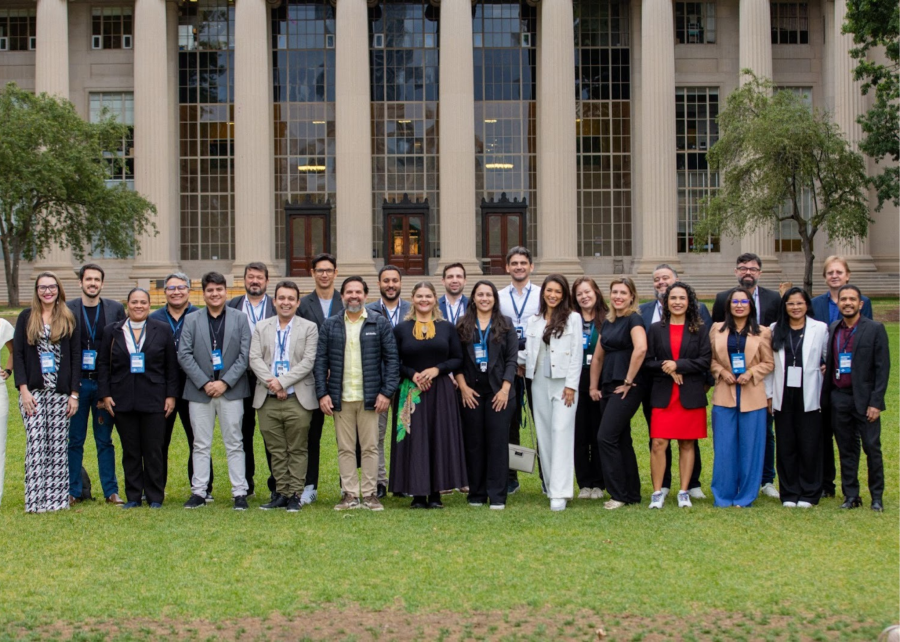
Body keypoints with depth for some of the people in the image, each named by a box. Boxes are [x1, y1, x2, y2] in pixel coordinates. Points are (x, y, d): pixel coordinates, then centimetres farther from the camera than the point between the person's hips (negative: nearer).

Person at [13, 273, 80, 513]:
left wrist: (74, 394, -1)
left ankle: (56, 498, 4)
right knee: (35, 443, -7)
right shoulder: (26, 318, 7)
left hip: (60, 391, 1)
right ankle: (35, 500, -5)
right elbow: (17, 354, 3)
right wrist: (23, 390, -8)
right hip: (33, 391, -1)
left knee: (58, 445, -1)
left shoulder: (69, 319, 8)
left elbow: (76, 357, 6)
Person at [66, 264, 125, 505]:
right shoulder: (67, 310, 1)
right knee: (74, 440, 5)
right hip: (76, 382, 0)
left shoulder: (115, 309, 4)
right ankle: (73, 492, 12)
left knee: (105, 440, 7)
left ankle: (111, 491, 12)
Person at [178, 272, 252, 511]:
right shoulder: (191, 320, 6)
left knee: (234, 444, 3)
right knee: (201, 445, 5)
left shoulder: (240, 318, 5)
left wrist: (225, 382, -10)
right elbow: (184, 355, 0)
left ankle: (240, 492, 6)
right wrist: (204, 383, -9)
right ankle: (199, 491, 11)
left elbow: (245, 354, -1)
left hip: (231, 390, -1)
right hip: (200, 391, 1)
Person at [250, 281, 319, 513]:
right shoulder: (261, 327, 11)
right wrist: (271, 382, -14)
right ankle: (281, 493, 15)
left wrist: (282, 381, -15)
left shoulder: (309, 328, 3)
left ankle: (295, 495, 8)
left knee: (297, 450, 2)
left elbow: (308, 361, -7)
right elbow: (254, 358, 1)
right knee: (276, 451, 8)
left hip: (297, 399, -2)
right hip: (268, 400, 3)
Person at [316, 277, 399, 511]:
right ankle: (350, 494, 10)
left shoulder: (380, 323, 4)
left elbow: (392, 359, 2)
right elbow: (321, 361, 6)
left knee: (370, 447, 2)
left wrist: (387, 392, -6)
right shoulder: (329, 325, 7)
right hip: (340, 398, 1)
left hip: (370, 398, -1)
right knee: (345, 448, 4)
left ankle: (370, 494, 9)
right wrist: (322, 393, -3)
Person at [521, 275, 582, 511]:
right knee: (544, 434, 6)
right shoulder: (533, 321, 13)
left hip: (564, 383, -5)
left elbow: (577, 353, -4)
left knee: (562, 432, -11)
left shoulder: (573, 318, 1)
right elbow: (528, 352, 12)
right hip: (539, 382, 5)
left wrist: (571, 385, -9)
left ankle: (560, 493, -14)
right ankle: (551, 485, 14)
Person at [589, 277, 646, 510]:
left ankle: (618, 494, -5)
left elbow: (641, 348, -25)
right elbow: (598, 356, 20)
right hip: (608, 387, 8)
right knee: (621, 440, 11)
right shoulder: (607, 322, 15)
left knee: (606, 437, -13)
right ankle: (632, 494, 18)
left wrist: (628, 381, -19)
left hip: (626, 389, -8)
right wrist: (594, 386, 14)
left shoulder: (633, 319, -9)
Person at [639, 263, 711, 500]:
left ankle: (693, 484, 17)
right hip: (654, 386, 2)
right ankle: (662, 484, 17)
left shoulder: (698, 309, 2)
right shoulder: (643, 311, 8)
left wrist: (708, 379, -5)